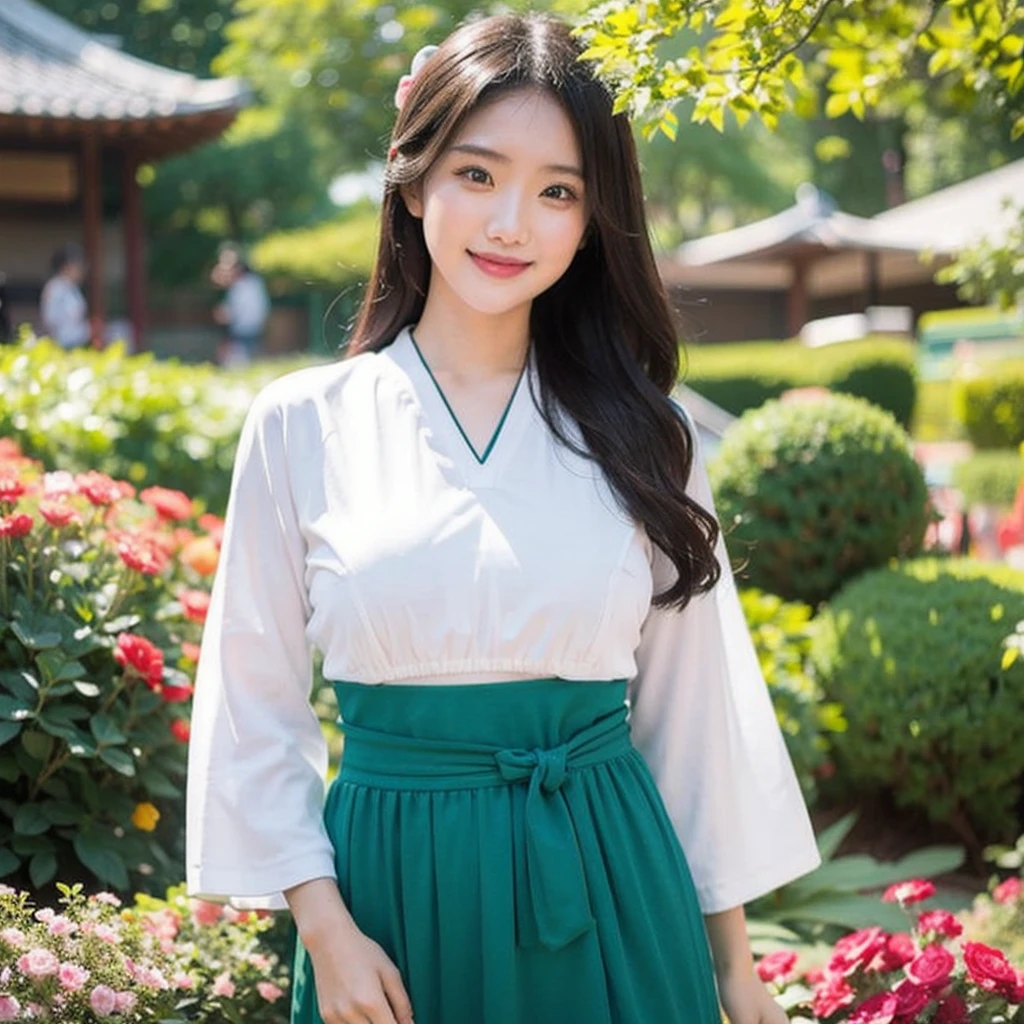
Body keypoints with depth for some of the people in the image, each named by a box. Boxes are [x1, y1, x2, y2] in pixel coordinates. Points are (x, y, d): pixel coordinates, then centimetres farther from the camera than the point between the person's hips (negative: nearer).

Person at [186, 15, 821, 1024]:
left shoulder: (639, 434, 1)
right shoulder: (302, 424, -2)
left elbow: (690, 701, 5)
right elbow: (257, 702, 2)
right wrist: (325, 930, -6)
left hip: (607, 896, 1)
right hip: (391, 890, -1)